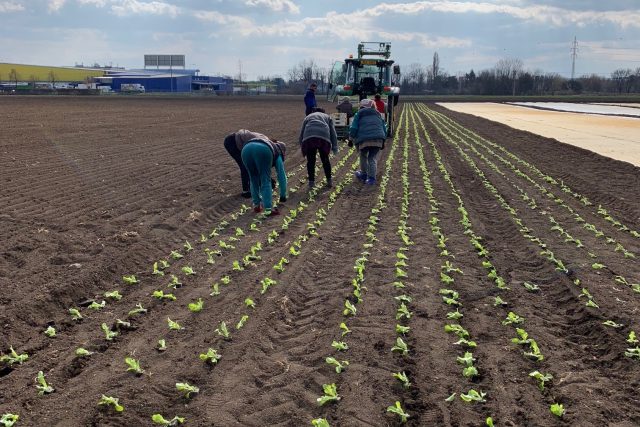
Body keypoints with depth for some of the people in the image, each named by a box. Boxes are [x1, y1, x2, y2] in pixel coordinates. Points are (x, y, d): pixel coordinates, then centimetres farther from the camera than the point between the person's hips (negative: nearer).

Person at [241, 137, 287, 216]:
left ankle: (256, 205, 19)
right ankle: (268, 209, -2)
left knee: (253, 180, 21)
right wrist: (283, 196, 39)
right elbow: (281, 176, 29)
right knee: (266, 180, 6)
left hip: (246, 148, 4)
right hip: (262, 150, -4)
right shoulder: (277, 153, 32)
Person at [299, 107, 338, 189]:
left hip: (309, 137, 0)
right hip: (324, 137, 0)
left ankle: (311, 182, 13)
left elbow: (301, 134, 29)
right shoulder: (327, 117, 34)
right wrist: (335, 147, 19)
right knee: (325, 159, 16)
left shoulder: (307, 117, 36)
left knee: (311, 161, 11)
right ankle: (329, 181, 23)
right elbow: (333, 133, 22)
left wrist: (302, 148, 34)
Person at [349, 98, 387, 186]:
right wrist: (383, 141, 29)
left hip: (364, 140, -3)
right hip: (378, 140, 3)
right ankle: (371, 178, 1)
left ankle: (364, 174, 27)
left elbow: (353, 128, 5)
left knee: (363, 156, 21)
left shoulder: (359, 114, 12)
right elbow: (384, 128, 24)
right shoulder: (377, 115, 25)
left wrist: (351, 139, 13)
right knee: (373, 158, 10)